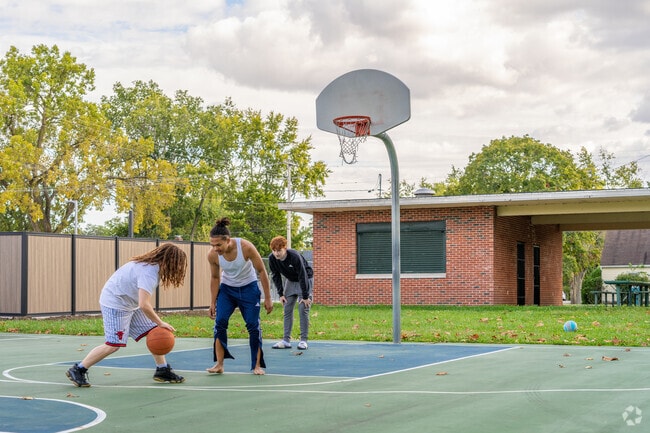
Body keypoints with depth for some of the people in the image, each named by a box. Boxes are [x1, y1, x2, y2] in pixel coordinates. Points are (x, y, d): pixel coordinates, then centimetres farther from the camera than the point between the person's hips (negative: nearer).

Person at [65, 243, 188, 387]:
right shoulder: (148, 272, -29)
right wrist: (160, 323, -22)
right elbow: (144, 305, -34)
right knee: (113, 345, -10)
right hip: (115, 304, -10)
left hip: (130, 304, 10)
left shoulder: (153, 265, 1)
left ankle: (162, 370, 13)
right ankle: (77, 371, 3)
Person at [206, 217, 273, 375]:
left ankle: (257, 365, 9)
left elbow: (261, 271, -17)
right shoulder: (212, 255, -22)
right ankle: (219, 364, -5)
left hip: (248, 288, -2)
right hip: (227, 288, 2)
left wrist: (267, 298, -14)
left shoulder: (246, 247, -30)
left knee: (253, 326, -3)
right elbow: (215, 278, -3)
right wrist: (213, 302, -1)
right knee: (220, 322, -13)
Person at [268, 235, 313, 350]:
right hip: (291, 281, 6)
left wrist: (305, 296, -24)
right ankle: (286, 340, 4)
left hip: (305, 280, -5)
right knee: (287, 310, 1)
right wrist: (281, 294, -6)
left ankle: (304, 340, -6)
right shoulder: (272, 258, -18)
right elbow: (276, 276, -4)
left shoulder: (295, 256, -34)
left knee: (303, 310, -11)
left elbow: (303, 276, -28)